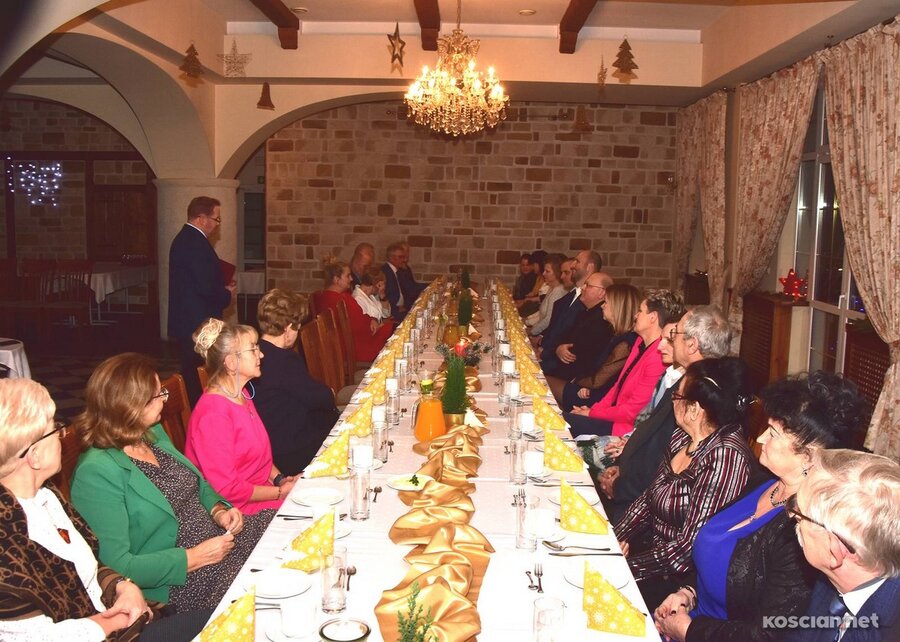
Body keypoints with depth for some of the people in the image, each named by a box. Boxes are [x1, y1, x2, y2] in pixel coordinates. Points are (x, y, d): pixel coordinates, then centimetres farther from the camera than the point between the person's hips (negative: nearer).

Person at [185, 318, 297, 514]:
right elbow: (226, 489, -21)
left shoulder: (241, 396, 8)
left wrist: (279, 479, 2)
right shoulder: (213, 414, -22)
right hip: (240, 509, -9)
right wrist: (280, 492, -15)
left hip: (260, 488, 9)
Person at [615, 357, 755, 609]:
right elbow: (648, 498, 12)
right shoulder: (683, 438, 2)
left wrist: (623, 568, -20)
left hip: (683, 578, -8)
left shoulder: (725, 457, -25)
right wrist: (618, 538, -3)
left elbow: (690, 546, -25)